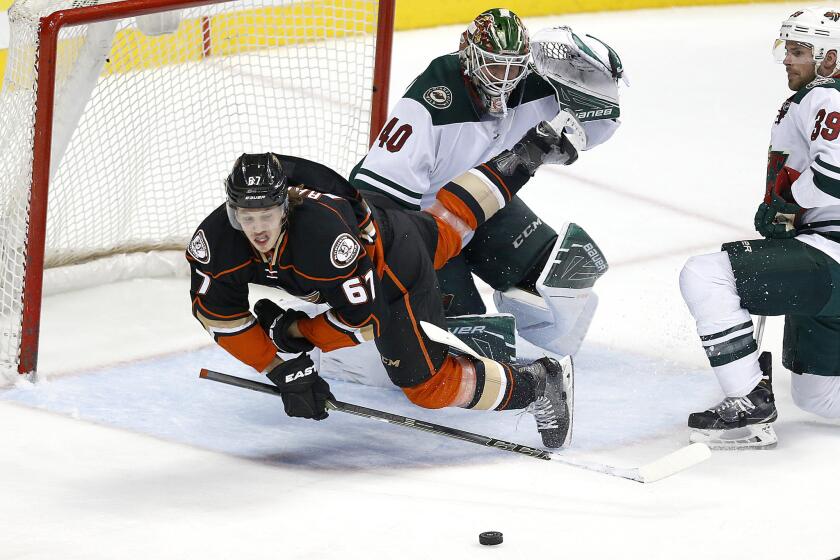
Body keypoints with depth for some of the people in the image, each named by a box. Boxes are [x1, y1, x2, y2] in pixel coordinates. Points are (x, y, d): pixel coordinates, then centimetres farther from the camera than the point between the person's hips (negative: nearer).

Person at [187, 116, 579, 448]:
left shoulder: (324, 233, -45)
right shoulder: (216, 240, -28)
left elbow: (361, 316, -35)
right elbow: (217, 312, -17)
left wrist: (295, 332, -24)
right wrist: (279, 369, -18)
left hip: (393, 266, -7)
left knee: (430, 383, -8)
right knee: (450, 222, 32)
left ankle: (537, 382, 8)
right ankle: (526, 154, 48)